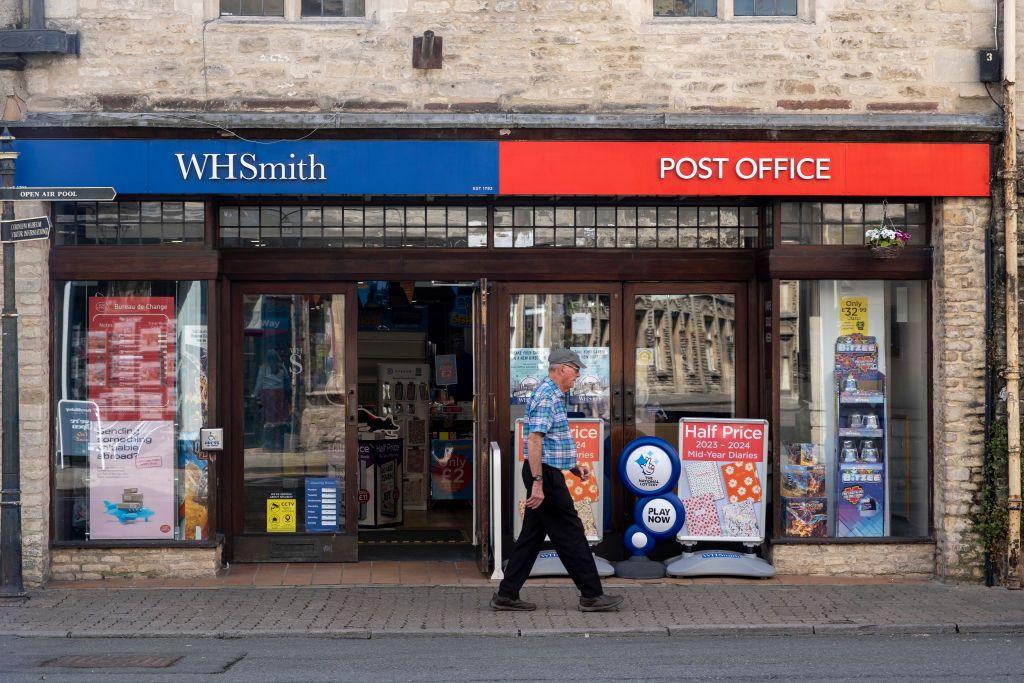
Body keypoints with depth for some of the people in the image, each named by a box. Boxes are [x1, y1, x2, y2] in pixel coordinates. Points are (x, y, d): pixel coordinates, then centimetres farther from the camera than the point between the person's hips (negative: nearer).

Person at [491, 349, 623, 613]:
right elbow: (534, 440, -24)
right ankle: (591, 595, 3)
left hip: (546, 474, 11)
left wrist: (574, 466, 20)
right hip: (546, 475, -11)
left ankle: (506, 595, 12)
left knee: (532, 535, 11)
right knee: (570, 534, -4)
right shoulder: (546, 397, -16)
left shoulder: (554, 396, 18)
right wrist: (538, 483, -27)